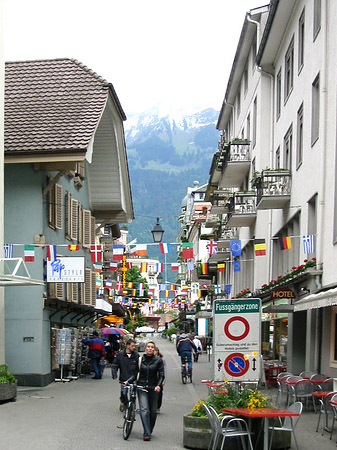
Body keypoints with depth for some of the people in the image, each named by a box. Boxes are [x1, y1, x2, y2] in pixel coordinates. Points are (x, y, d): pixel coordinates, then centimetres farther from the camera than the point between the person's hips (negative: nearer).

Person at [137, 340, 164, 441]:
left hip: (153, 388, 1)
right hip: (141, 387, -1)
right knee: (144, 409, -13)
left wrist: (158, 385, -15)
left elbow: (161, 375, 0)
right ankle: (146, 434, -17)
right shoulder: (140, 359, 4)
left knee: (153, 411, 5)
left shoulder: (158, 360, 2)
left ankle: (149, 431, 23)